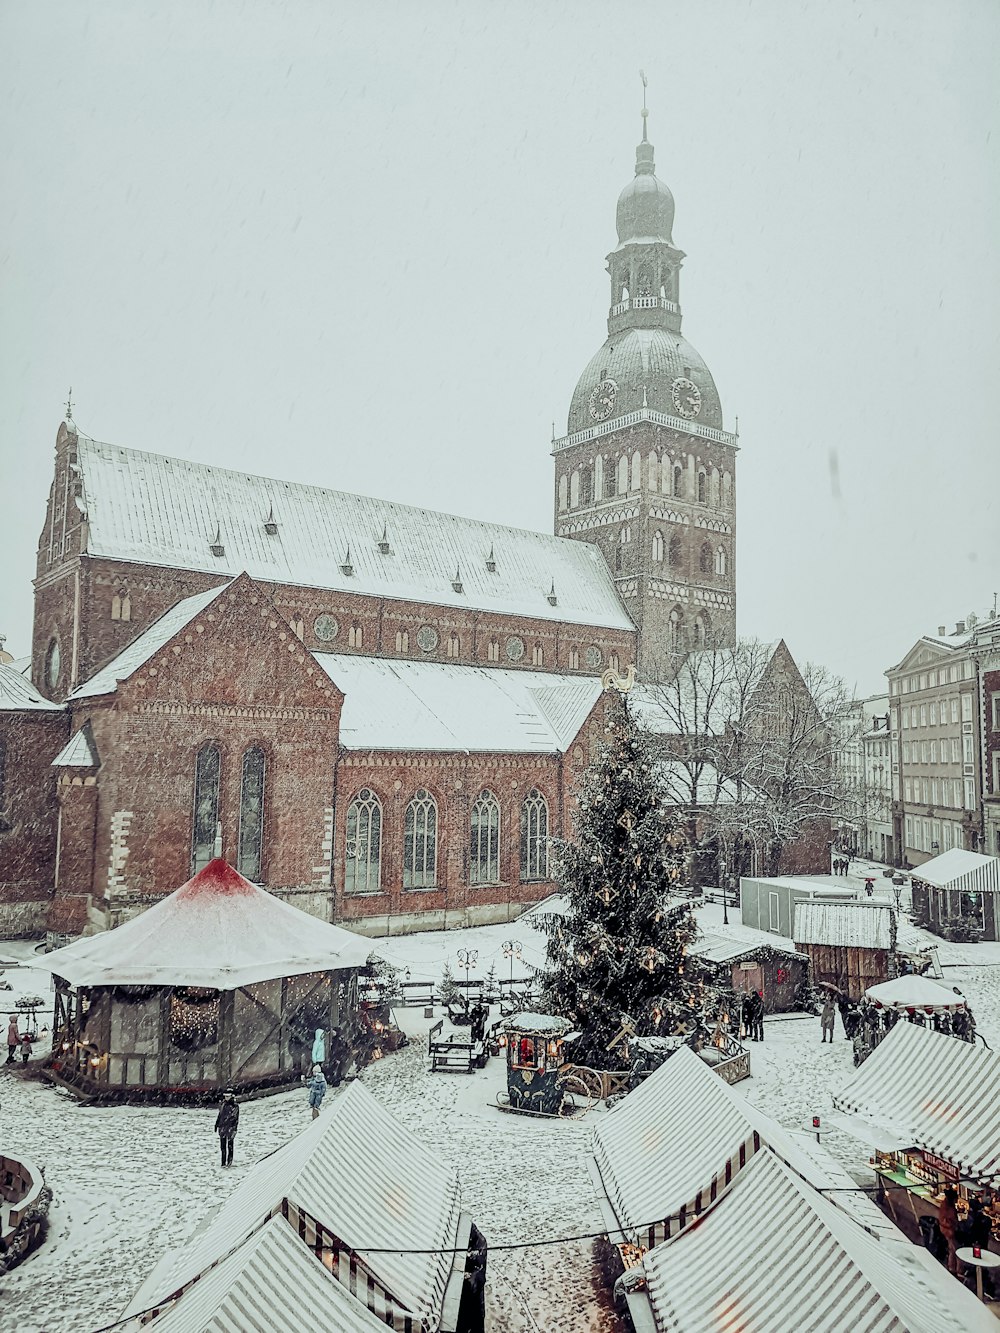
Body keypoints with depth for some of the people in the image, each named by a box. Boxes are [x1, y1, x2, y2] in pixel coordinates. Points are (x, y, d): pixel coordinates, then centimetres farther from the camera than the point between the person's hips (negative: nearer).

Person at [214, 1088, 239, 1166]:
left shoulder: (235, 1106, -7)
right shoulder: (223, 1104, 9)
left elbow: (236, 1118, -8)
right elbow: (220, 1115, 19)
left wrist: (235, 1129, -12)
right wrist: (217, 1124, 18)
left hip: (230, 1127, -5)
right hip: (222, 1127, 5)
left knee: (229, 1145, -1)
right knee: (223, 1145, 7)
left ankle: (229, 1161, 8)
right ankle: (223, 1162, 13)